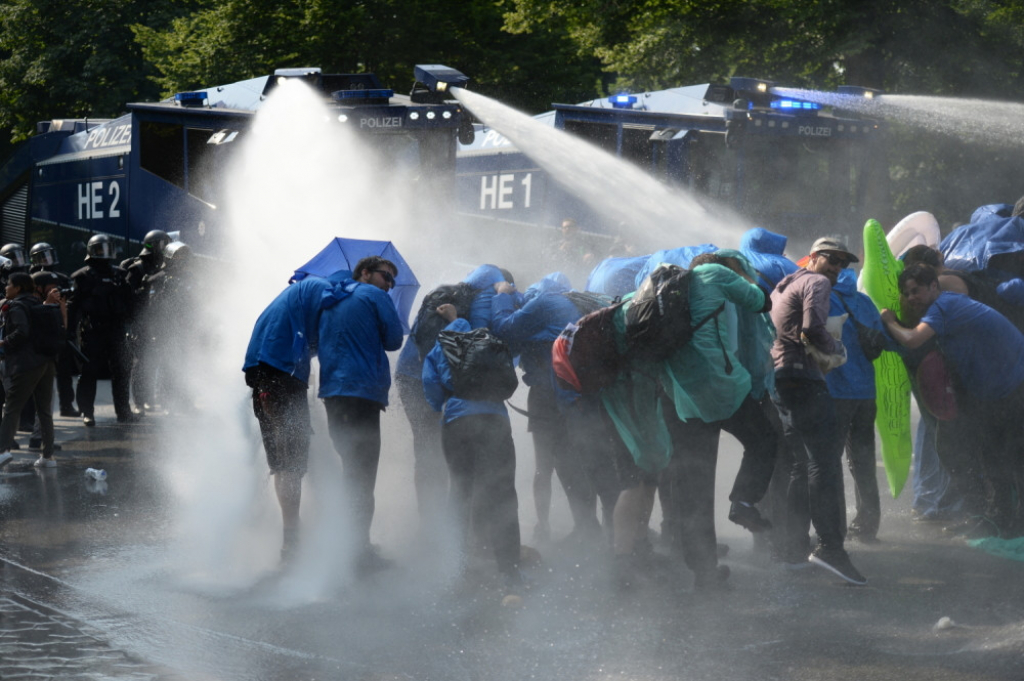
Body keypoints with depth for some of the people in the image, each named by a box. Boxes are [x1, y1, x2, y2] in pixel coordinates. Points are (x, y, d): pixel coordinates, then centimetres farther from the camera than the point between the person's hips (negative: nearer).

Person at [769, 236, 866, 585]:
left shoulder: (785, 286, 26)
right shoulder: (816, 283, -3)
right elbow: (812, 329, -18)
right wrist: (835, 347, -1)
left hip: (779, 379, 10)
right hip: (802, 377, -10)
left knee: (802, 464, 16)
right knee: (825, 461, -15)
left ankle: (792, 545, 17)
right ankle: (829, 546, -25)